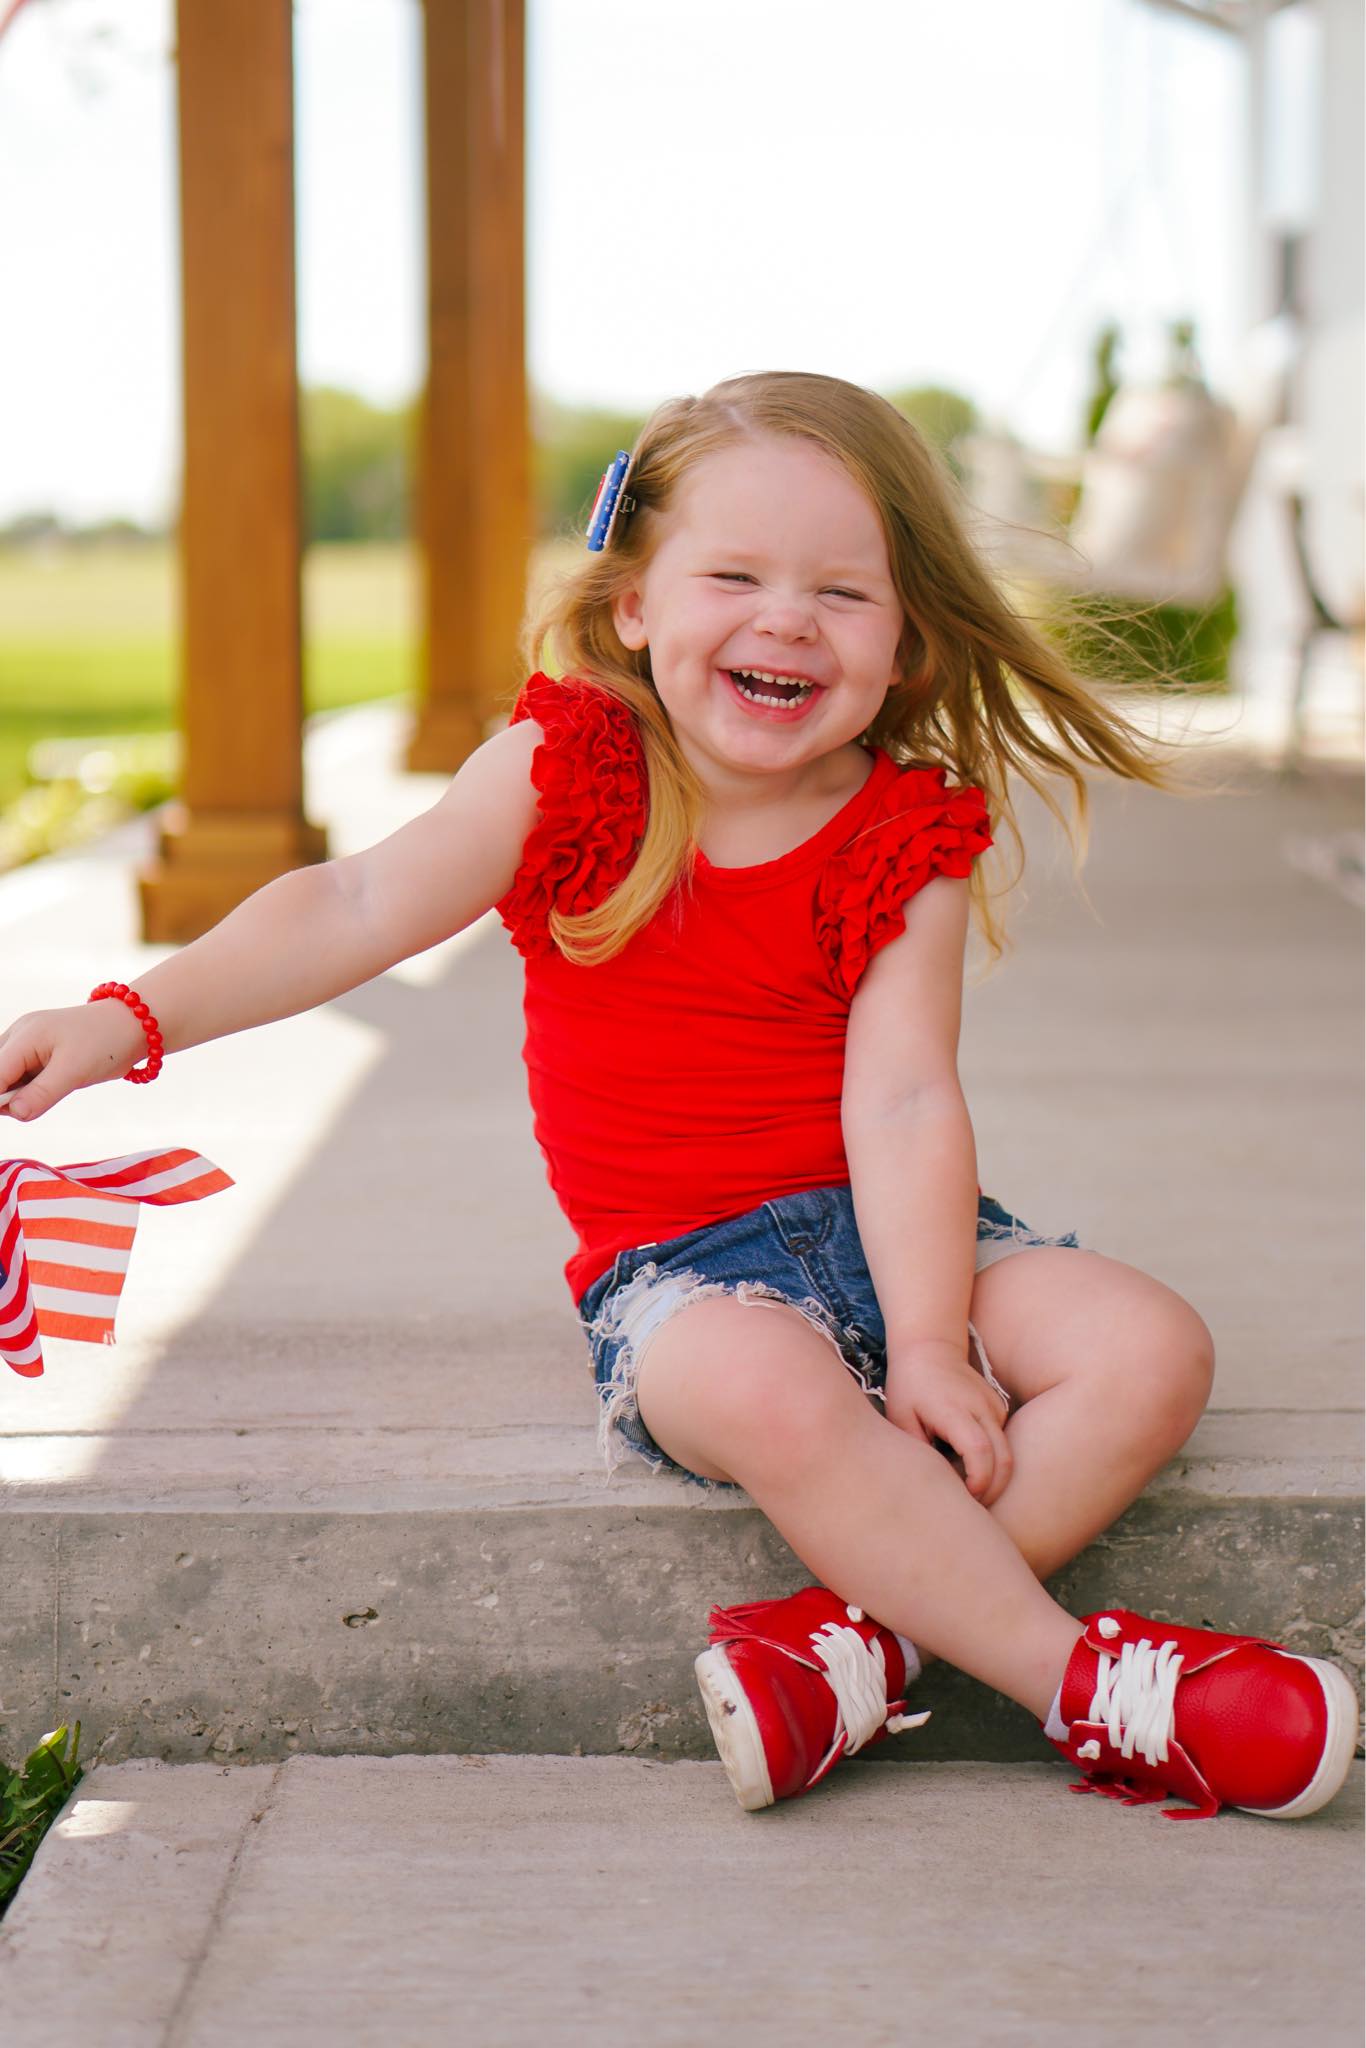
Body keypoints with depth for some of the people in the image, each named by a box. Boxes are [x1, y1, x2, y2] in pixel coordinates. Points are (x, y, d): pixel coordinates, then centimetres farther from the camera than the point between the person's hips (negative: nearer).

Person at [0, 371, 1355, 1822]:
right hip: (678, 1264, -3)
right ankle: (1082, 1682, -26)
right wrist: (132, 1019, -19)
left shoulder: (911, 839, -2)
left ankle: (869, 1634, -23)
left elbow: (902, 1101, -10)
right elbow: (357, 910, -8)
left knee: (1152, 1352, -19)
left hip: (892, 1228, 3)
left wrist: (931, 1342, -20)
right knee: (775, 1391, -37)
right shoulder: (563, 771, -4)